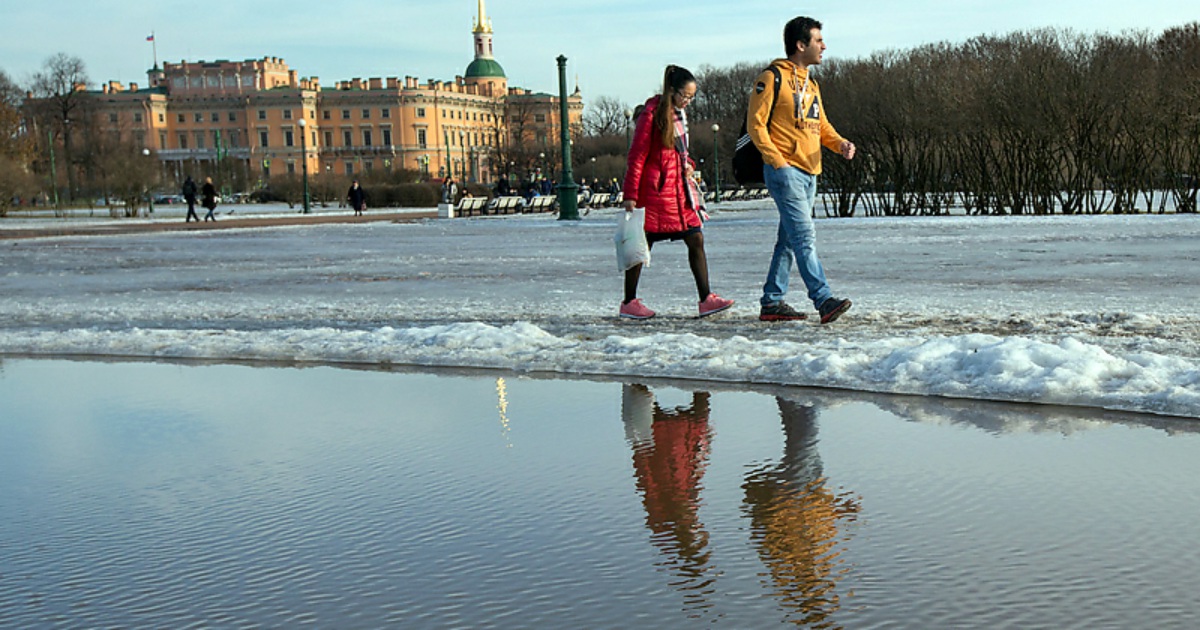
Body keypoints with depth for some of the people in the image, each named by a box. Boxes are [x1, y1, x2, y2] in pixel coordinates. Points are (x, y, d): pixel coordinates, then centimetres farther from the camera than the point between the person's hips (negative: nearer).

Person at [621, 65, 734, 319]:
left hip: (679, 189, 8)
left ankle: (706, 299, 2)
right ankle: (629, 303, 12)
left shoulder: (679, 114, 13)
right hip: (655, 191, -8)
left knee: (696, 239, 1)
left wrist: (688, 164, 5)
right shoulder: (652, 114, -11)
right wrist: (631, 195, -14)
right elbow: (636, 157, -12)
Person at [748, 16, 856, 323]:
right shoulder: (773, 77, -6)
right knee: (804, 236, -15)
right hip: (785, 171, -9)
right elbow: (755, 124, -10)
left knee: (789, 240, 10)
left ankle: (772, 303, 16)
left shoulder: (811, 84, 20)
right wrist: (777, 160, -17)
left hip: (809, 173, 9)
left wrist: (840, 143, 1)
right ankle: (824, 300, -20)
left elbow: (821, 125, 22)